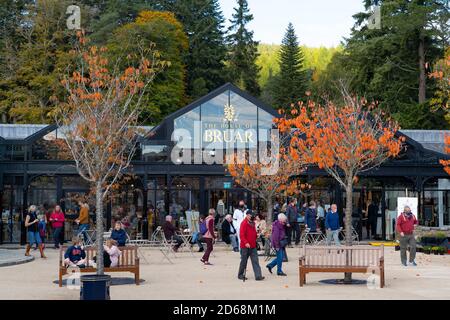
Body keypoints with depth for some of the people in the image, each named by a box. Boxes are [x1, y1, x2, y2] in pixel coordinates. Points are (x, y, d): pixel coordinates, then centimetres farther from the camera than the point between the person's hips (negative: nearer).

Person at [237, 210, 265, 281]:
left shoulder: (252, 223, 13)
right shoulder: (244, 223, -12)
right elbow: (241, 235, -19)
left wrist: (256, 235, 8)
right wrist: (246, 243, -27)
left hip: (253, 246, 7)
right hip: (245, 246, -7)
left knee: (255, 261, -1)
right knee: (244, 261, 5)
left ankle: (258, 276, -6)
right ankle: (240, 275, 19)